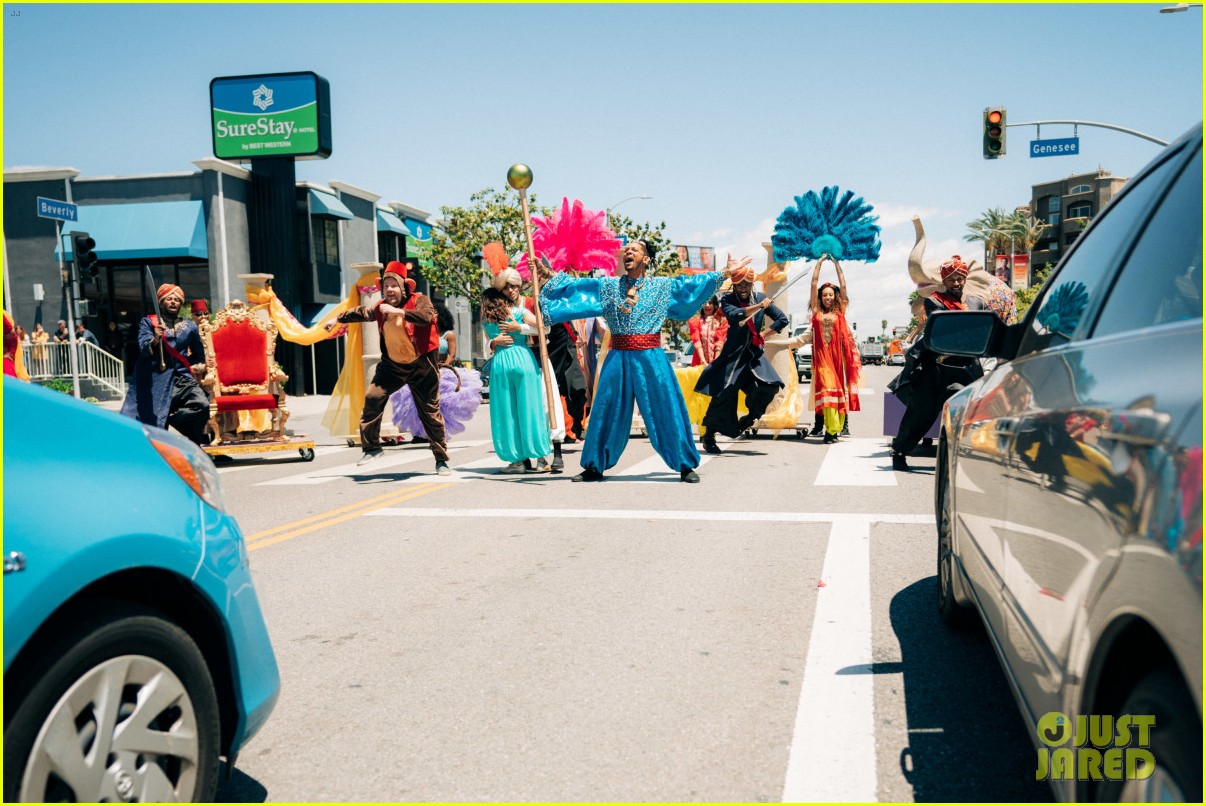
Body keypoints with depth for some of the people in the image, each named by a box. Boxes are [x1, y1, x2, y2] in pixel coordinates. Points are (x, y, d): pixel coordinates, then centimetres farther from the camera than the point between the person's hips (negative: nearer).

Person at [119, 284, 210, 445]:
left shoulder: (189, 327, 15)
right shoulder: (148, 322, 7)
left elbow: (199, 355, 32)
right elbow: (144, 349, -12)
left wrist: (199, 366, 15)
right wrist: (155, 340, -31)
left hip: (182, 379, 3)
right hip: (156, 382, -2)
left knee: (202, 404, -26)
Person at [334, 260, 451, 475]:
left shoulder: (419, 300, -12)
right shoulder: (381, 307, 4)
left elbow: (425, 317, -34)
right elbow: (362, 312, 23)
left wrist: (398, 311, -42)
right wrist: (338, 318, 36)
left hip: (421, 366, -5)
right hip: (392, 364, 5)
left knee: (430, 412, 0)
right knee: (373, 397, -7)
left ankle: (441, 460, 11)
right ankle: (371, 447, 10)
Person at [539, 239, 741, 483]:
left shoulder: (662, 286, 7)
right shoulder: (607, 286, 9)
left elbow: (691, 283, 8)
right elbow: (574, 284, 12)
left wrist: (725, 272, 6)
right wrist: (550, 275, 8)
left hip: (650, 359, -1)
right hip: (618, 358, 1)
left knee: (666, 412, 0)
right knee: (607, 413, 5)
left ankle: (686, 466, 10)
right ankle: (594, 467, 16)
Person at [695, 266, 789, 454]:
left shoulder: (761, 297, 6)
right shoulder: (728, 299, -5)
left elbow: (782, 319, 9)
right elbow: (734, 314, -28)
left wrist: (764, 334, -1)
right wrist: (758, 307, -35)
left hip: (755, 353, 4)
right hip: (734, 354, -4)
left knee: (770, 386, -15)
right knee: (724, 395, -8)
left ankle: (750, 417, 14)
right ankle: (708, 437, 6)